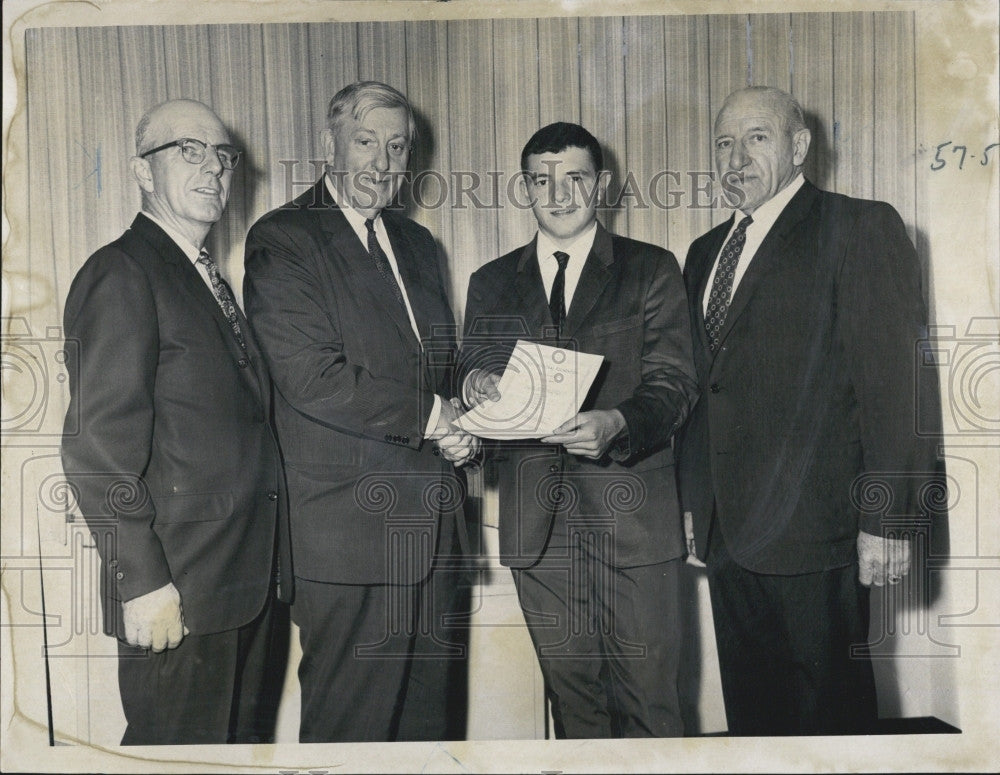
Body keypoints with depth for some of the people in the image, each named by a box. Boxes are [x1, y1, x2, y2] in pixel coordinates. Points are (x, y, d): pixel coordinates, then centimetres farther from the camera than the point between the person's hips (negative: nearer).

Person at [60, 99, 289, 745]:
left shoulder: (209, 280, 17)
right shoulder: (121, 274, -10)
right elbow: (99, 447, -17)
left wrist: (267, 563, 14)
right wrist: (141, 582, -19)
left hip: (250, 582, 9)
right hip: (176, 594, -8)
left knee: (245, 747, 19)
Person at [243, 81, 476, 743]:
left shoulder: (417, 243, 16)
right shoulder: (281, 240, -6)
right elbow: (311, 377, -17)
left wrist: (462, 424, -2)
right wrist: (428, 416, -14)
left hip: (434, 525, 7)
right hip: (351, 532, -6)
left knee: (432, 715, 18)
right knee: (352, 725, 6)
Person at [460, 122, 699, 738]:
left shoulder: (651, 270, 4)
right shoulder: (492, 283, 13)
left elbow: (674, 384, -4)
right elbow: (475, 374, 10)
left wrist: (616, 423, -24)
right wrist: (475, 384, -14)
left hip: (631, 511, -2)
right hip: (537, 522, 3)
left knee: (647, 698, 5)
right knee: (570, 693, 14)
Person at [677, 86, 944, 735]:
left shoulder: (861, 228, -4)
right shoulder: (705, 251, 16)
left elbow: (897, 381, -10)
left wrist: (888, 518, -14)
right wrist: (691, 501, 13)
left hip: (813, 528, -6)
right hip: (726, 528, 6)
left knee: (830, 704, 8)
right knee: (750, 704, 16)